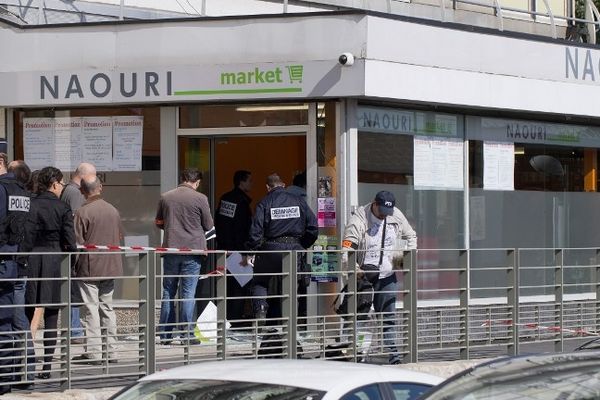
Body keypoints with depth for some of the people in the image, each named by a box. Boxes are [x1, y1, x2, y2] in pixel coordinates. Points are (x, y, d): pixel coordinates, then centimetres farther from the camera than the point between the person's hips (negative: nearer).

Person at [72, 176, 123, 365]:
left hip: (89, 268, -6)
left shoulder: (83, 212, -14)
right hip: (110, 266, 6)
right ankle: (111, 351, 15)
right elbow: (120, 237, 13)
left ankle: (93, 352, -3)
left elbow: (77, 243, -13)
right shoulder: (113, 210, 4)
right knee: (107, 308, 13)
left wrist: (76, 265, 1)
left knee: (90, 310, -1)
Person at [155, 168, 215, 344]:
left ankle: (165, 334, 11)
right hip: (192, 250, -3)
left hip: (170, 250, 3)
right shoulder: (200, 198, -8)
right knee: (188, 293, 0)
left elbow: (159, 223, 13)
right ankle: (187, 334, -1)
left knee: (168, 292, 10)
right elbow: (209, 227, -1)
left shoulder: (165, 197, 3)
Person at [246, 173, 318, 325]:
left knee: (260, 281, 15)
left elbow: (256, 231, -11)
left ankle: (261, 307, -11)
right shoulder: (299, 201, 5)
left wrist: (251, 251, -1)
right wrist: (303, 246, 16)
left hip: (272, 248, -3)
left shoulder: (264, 203, -4)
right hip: (294, 248, 3)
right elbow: (313, 228, 3)